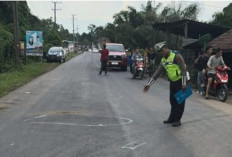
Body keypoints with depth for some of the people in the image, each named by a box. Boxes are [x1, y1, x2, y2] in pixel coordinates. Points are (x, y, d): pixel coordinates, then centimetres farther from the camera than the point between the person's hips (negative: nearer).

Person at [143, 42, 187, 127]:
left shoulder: (176, 56, -16)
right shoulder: (163, 60, 7)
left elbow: (183, 70, -19)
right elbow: (157, 72, 8)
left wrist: (184, 83, -23)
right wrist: (149, 84, 4)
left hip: (180, 80, -7)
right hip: (172, 81, 8)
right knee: (172, 100, 12)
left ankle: (177, 119, 6)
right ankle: (172, 118, 23)